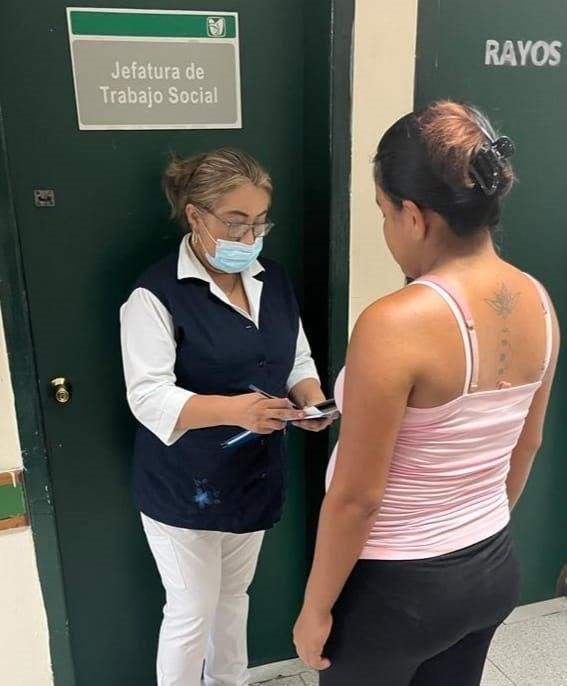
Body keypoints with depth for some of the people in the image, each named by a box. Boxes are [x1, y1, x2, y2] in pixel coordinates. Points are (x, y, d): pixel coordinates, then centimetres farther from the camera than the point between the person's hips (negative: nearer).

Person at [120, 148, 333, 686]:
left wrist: (312, 400, -12)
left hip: (254, 476, 6)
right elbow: (149, 397, -23)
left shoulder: (273, 281, 3)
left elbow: (298, 361, 9)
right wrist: (233, 408, -37)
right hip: (184, 487, -6)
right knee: (191, 613, 9)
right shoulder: (157, 294, -18)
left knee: (233, 596, 25)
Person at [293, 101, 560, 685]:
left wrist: (316, 609, -8)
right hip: (493, 570, 6)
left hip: (396, 587, -6)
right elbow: (526, 445, 6)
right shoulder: (538, 303, -7)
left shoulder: (396, 325, -30)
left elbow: (356, 496, -23)